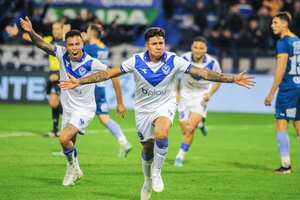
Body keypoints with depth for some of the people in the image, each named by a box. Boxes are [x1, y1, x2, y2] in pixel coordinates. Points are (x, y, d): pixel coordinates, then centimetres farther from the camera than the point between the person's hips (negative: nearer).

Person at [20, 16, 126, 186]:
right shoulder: (62, 54, -10)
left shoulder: (91, 64, -21)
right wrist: (31, 32, -40)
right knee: (69, 147, 14)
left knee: (64, 138, -22)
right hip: (68, 109, 5)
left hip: (84, 110, -5)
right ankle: (74, 172, 39)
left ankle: (73, 167, 3)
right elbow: (42, 44, -20)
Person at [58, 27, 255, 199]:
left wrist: (233, 79, -19)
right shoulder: (136, 61, -15)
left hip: (165, 105, -2)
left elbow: (202, 73, -13)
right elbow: (108, 73, -10)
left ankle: (157, 172, -7)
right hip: (143, 109, 2)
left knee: (161, 134, -32)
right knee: (147, 150, 11)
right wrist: (79, 82, -14)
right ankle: (148, 181, 42)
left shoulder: (173, 61, -15)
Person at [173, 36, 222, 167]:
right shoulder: (184, 58, -14)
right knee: (185, 131, 2)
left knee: (190, 129, -18)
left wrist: (210, 93, -13)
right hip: (185, 95, 2)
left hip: (202, 96, -2)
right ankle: (199, 124, 37)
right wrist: (175, 92, -7)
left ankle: (180, 157, -5)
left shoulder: (212, 63, -15)